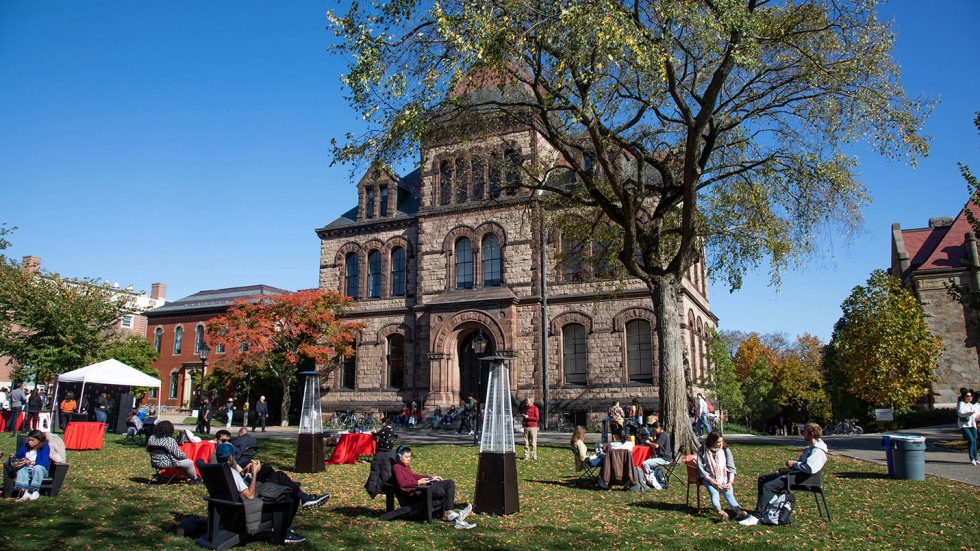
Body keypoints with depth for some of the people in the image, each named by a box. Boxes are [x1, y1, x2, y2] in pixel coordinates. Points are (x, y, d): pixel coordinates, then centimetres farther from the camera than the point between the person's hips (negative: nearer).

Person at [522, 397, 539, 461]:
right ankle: (526, 456, 6)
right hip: (526, 427, 6)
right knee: (526, 442, 3)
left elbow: (537, 418, -12)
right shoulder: (525, 408, 16)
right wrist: (523, 422, 11)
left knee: (533, 442, -4)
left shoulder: (535, 408, -4)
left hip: (533, 427, -5)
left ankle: (534, 456, 0)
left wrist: (528, 417, -14)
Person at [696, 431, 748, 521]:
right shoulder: (702, 450, -1)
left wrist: (730, 482, -11)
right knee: (714, 493, -30)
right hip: (708, 478, -2)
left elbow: (731, 467, 6)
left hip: (724, 477, 2)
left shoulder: (725, 450, 6)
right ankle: (719, 511, -57)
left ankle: (738, 511, -51)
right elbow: (701, 468, -6)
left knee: (729, 493, -26)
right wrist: (713, 482, -16)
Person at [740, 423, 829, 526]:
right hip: (794, 472, 11)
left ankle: (756, 517, -27)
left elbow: (810, 468, -31)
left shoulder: (818, 451, -16)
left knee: (768, 486, -25)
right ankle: (761, 509, 11)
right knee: (762, 479, 13)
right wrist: (793, 464, 7)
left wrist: (794, 464, -16)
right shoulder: (810, 448, 18)